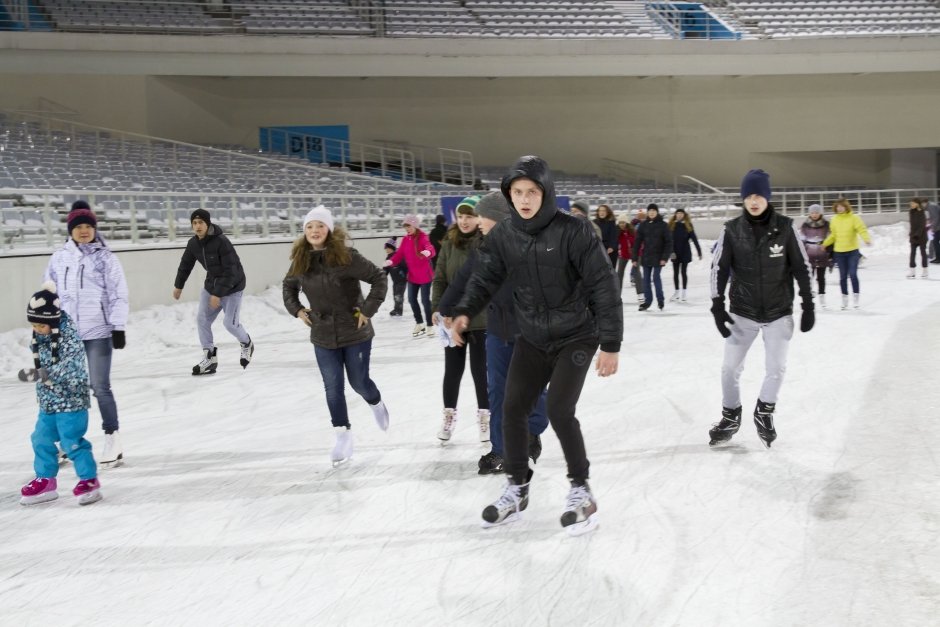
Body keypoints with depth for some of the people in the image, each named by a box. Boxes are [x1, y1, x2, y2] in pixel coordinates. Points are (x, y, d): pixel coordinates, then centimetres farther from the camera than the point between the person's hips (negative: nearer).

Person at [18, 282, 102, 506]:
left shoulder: (69, 338, -20)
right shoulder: (39, 339, 4)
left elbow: (70, 368, -29)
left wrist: (41, 374, -37)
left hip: (71, 402, -8)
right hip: (48, 403, 8)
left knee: (72, 441, -7)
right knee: (41, 440, 13)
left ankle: (89, 480, 6)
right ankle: (45, 481, 27)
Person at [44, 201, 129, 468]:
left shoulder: (106, 257, -2)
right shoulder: (59, 258, 6)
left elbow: (118, 295, -3)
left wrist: (118, 328, -7)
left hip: (98, 332, -4)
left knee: (100, 387, -4)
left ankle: (113, 439, 6)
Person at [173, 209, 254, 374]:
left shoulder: (221, 242, -27)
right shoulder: (193, 243, -6)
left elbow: (230, 271, -27)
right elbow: (186, 264, 12)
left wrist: (218, 294, -27)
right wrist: (178, 285, 21)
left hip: (232, 286, -6)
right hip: (211, 284, 7)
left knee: (230, 322, -9)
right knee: (202, 320, -2)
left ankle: (247, 344, 22)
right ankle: (210, 357, 6)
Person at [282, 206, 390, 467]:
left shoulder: (347, 257, -17)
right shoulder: (300, 261, -2)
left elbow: (379, 278, -14)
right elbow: (288, 285, 18)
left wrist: (368, 310, -16)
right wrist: (296, 309, 4)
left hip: (355, 332, -3)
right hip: (323, 337, 3)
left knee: (358, 382, 9)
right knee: (333, 387, 1)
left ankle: (376, 404, 43)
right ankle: (343, 436, 12)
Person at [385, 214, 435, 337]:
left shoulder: (422, 237, -16)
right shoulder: (405, 239, 5)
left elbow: (430, 248, -34)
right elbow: (400, 253, 2)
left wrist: (428, 252, -59)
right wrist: (391, 261, -18)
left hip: (425, 275, -7)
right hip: (412, 275, 7)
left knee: (425, 300, -2)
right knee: (411, 299, 11)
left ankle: (429, 325, 13)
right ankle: (419, 323, 29)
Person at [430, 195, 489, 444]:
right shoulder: (449, 243, 1)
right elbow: (439, 278, 4)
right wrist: (436, 307, -4)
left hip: (481, 317, -3)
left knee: (480, 368, 7)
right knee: (452, 368, 12)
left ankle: (484, 415, 24)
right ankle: (449, 414, 27)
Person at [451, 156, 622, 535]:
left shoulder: (573, 231, -20)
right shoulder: (503, 235, -6)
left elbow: (603, 286, -18)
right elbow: (486, 277, 2)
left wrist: (610, 344, -19)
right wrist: (464, 311, -18)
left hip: (577, 336, -5)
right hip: (532, 339, 5)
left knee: (559, 411, -14)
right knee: (513, 409, 4)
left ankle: (581, 492, 8)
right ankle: (517, 489, 24)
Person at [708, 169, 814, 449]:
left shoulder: (785, 228, -9)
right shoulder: (732, 229, -8)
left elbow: (802, 267, -2)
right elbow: (719, 268, -3)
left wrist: (808, 305, -2)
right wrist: (717, 306, -9)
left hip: (779, 312, -1)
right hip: (742, 312, 1)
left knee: (776, 368, 3)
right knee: (730, 367, 5)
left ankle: (764, 413, 29)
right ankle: (730, 416, 28)